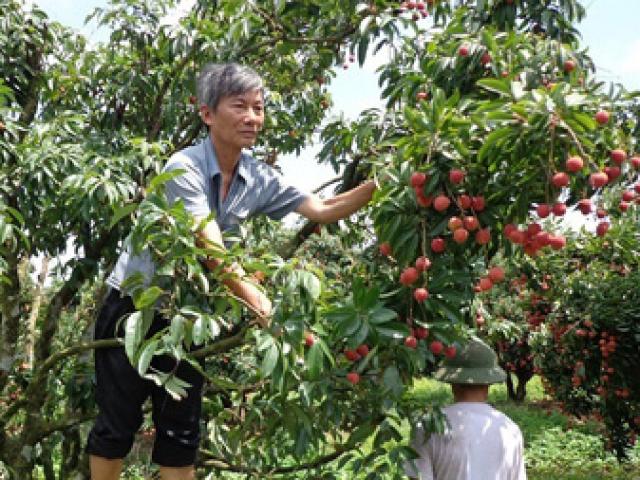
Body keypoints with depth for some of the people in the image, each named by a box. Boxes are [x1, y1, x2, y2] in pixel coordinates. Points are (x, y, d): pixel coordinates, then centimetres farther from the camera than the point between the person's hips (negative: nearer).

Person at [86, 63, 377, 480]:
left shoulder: (258, 178, -5)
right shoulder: (185, 168, -24)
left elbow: (323, 210, -8)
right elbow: (212, 252, -32)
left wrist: (379, 184, -22)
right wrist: (260, 303, -41)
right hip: (133, 307, -5)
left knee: (182, 432, 9)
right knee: (118, 426, 5)